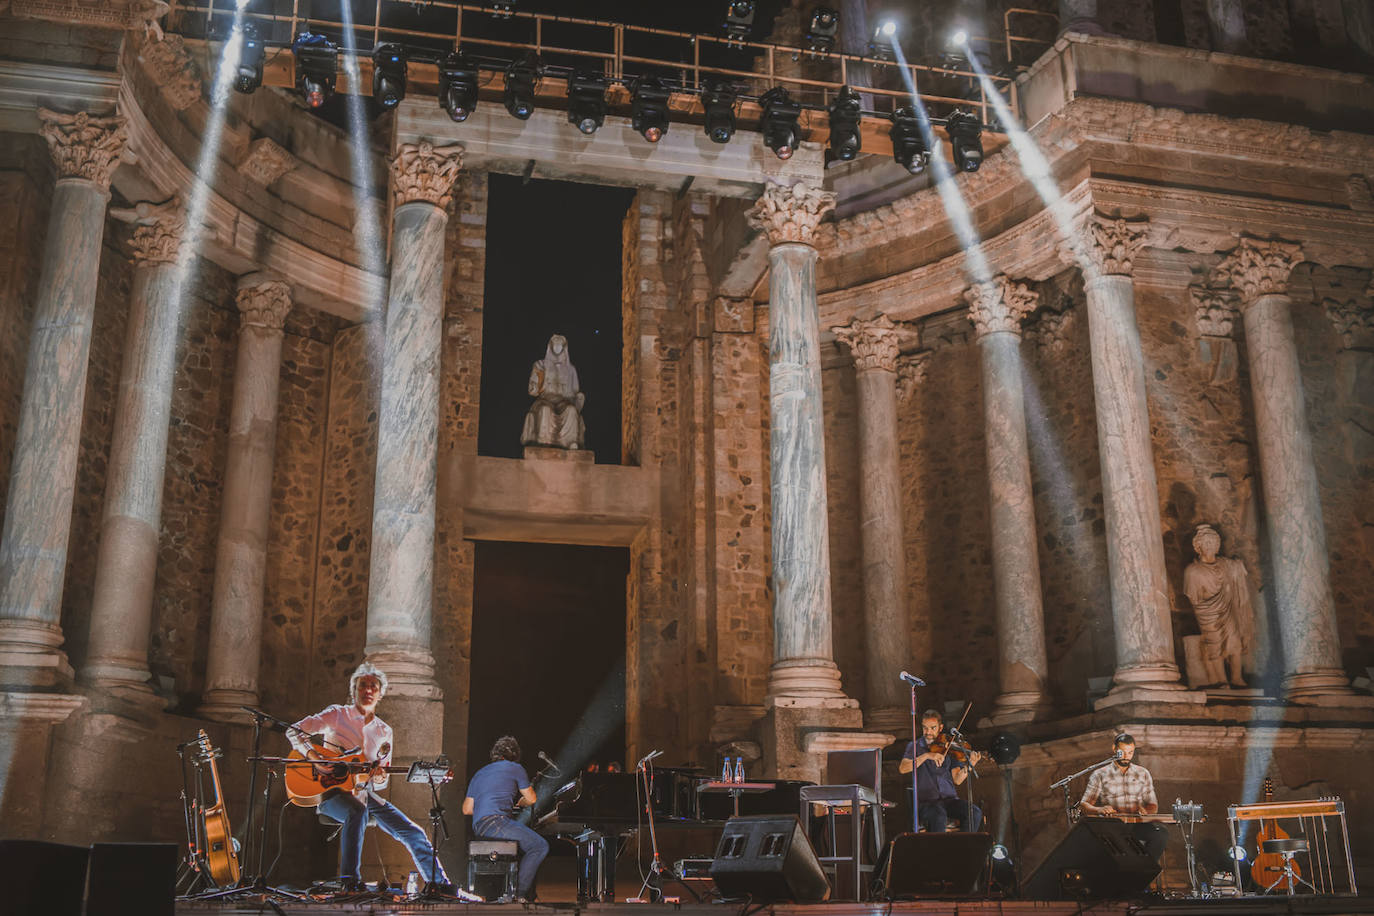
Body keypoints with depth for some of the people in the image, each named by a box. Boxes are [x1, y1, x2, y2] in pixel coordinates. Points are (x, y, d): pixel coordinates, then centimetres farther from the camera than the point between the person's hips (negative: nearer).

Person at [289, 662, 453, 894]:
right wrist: (314, 757, -20)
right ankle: (349, 881, -37)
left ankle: (439, 883, 3)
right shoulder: (337, 714, 2)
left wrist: (379, 778, -10)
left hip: (364, 793, 5)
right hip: (331, 790, -5)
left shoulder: (383, 732, 13)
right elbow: (295, 731, -4)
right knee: (357, 811, -40)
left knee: (413, 833, -7)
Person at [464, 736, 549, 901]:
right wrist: (519, 802, 32)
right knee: (540, 846, -7)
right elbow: (531, 799, 11)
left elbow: (467, 809, 22)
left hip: (478, 829, 8)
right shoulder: (515, 768, 8)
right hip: (496, 822, -8)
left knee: (526, 844, 22)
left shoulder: (479, 774, 27)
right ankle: (519, 892, -13)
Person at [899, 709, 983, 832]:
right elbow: (903, 768, -11)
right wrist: (926, 756, -19)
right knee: (939, 817, -35)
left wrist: (969, 765, -15)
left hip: (950, 799, 3)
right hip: (927, 802, -3)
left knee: (975, 812, -23)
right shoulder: (915, 746, 7)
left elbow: (957, 780, 3)